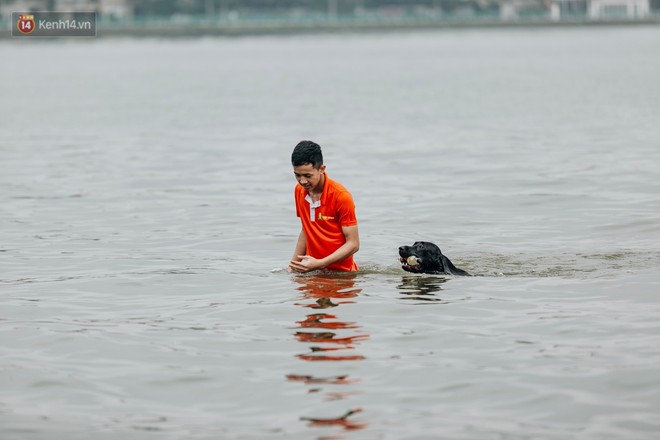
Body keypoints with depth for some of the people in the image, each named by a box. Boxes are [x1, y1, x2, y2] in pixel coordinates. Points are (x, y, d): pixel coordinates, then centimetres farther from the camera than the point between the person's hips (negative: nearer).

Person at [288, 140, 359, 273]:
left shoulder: (341, 196, -13)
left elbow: (353, 244, -11)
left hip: (340, 272, -5)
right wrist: (294, 264, 10)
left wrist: (319, 264, -20)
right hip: (313, 272, 5)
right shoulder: (299, 191, 7)